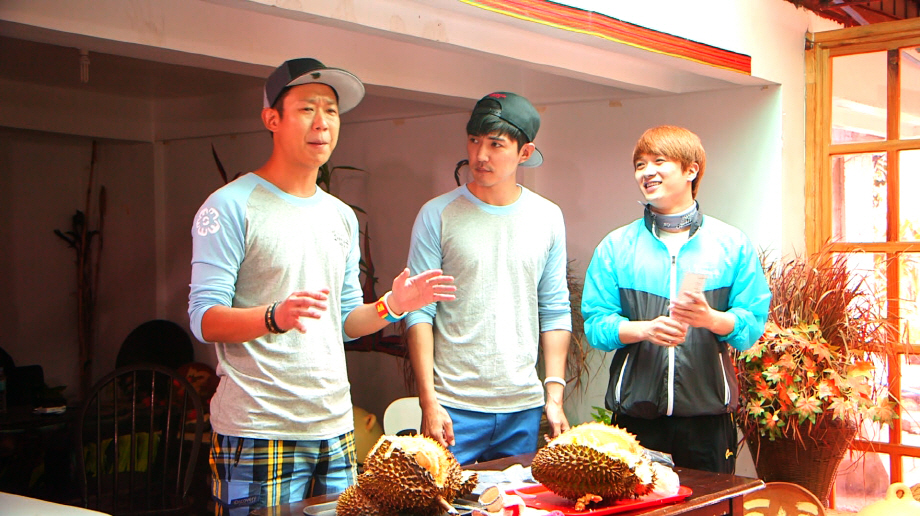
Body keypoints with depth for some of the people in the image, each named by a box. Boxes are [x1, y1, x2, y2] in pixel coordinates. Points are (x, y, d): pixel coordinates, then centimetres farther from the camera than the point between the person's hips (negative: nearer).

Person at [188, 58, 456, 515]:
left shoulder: (342, 216, 15)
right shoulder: (231, 207, -7)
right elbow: (205, 319, -14)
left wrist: (391, 307, -1)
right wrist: (276, 317, -31)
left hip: (335, 426, 7)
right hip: (260, 433, -6)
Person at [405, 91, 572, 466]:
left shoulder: (548, 218, 7)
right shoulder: (438, 215, -3)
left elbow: (555, 312, 9)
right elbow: (419, 312, -5)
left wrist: (554, 396, 4)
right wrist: (428, 401, -12)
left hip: (523, 406, 3)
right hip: (454, 406, -3)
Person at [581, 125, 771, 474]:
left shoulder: (732, 244, 8)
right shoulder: (615, 246, 9)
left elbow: (753, 322, 2)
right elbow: (596, 324, 2)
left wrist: (710, 318, -18)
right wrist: (645, 329, -16)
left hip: (707, 413, 0)